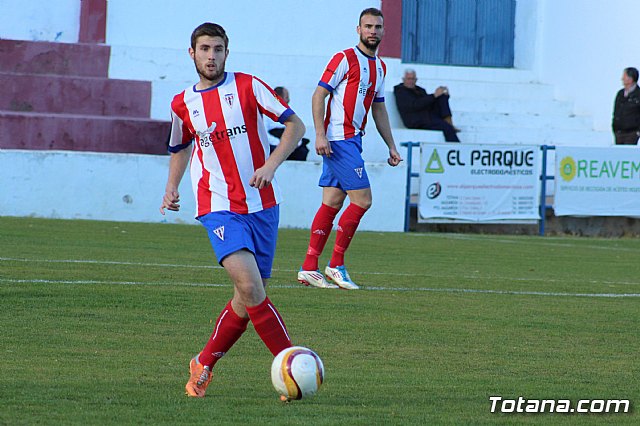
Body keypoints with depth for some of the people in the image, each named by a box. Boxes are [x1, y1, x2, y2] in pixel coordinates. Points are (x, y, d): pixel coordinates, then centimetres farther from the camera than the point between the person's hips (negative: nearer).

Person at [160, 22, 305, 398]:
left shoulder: (248, 86, -1)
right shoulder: (183, 104, 7)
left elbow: (295, 125, 0)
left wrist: (271, 165, -13)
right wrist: (172, 188, 11)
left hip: (262, 205, 1)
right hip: (219, 208, -1)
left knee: (249, 301, 6)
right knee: (249, 286, -23)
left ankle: (204, 364, 26)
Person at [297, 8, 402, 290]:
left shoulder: (379, 66, 17)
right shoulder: (345, 59, -8)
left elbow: (378, 109, 25)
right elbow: (319, 95, -10)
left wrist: (391, 146, 22)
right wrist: (320, 134, -19)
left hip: (353, 140, 8)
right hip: (338, 138, -8)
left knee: (332, 203, 6)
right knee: (362, 199, -12)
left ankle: (309, 268, 8)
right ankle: (336, 265, -4)